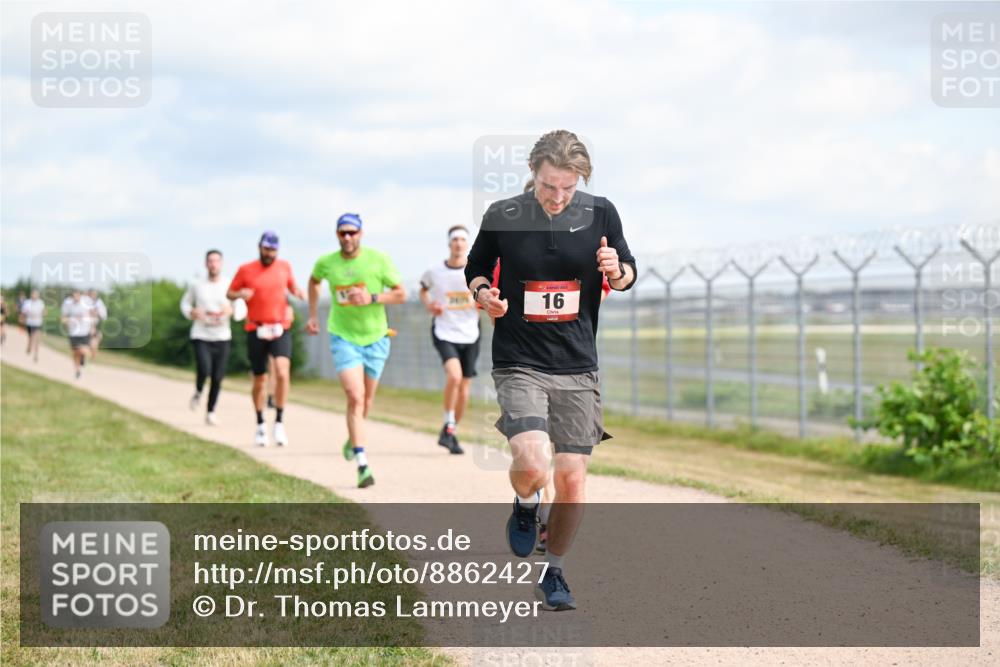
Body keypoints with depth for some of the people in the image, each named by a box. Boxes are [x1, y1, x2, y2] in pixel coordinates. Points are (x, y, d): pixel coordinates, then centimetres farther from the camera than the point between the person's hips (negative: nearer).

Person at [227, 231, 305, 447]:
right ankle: (260, 425, 26)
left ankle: (279, 422, -11)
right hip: (256, 331, 0)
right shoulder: (246, 270, 1)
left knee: (283, 373, -21)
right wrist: (240, 294, -14)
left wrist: (299, 293, -1)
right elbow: (229, 293, 8)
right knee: (259, 381, 8)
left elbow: (292, 287, 22)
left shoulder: (284, 266, 6)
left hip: (280, 329, 0)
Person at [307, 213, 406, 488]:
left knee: (366, 399, 15)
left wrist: (371, 298, -21)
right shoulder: (326, 263, -4)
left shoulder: (378, 259, -10)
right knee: (355, 397, -17)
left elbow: (401, 294, -6)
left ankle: (353, 437, 47)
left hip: (375, 337, 1)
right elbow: (314, 281, 20)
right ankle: (362, 464, -19)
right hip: (343, 338, -1)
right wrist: (312, 316, 17)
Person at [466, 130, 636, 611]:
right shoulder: (501, 216, -5)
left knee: (572, 480, 2)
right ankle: (525, 507, 15)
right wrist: (483, 293, -10)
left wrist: (617, 272, -12)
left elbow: (628, 276, 11)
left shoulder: (600, 213, -1)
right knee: (532, 466, -22)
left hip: (578, 368, 2)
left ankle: (553, 572, 24)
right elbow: (475, 268, 12)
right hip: (518, 364, -2)